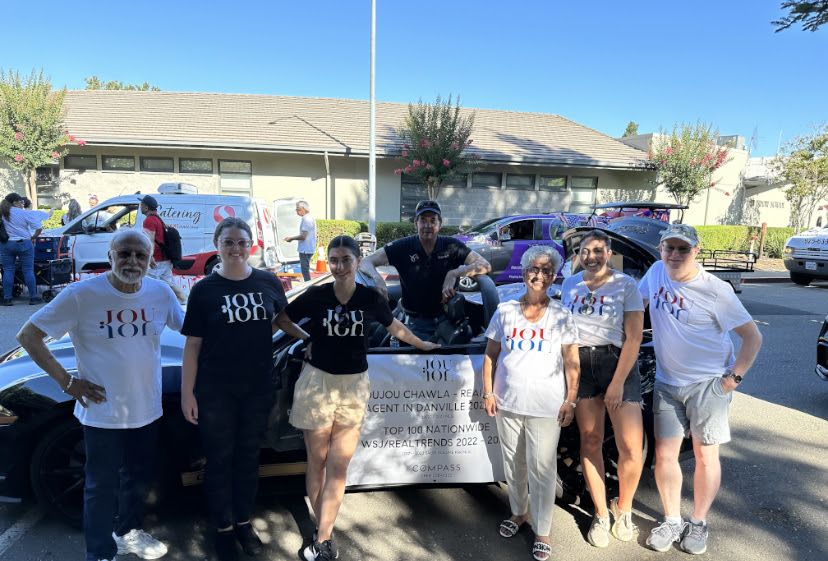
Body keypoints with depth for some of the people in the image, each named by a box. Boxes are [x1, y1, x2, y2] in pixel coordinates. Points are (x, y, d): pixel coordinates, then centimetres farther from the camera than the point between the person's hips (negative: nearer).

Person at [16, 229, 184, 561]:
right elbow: (28, 335, -9)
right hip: (102, 412, -4)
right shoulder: (82, 294, -15)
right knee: (102, 485, 10)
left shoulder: (161, 293, -5)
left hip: (147, 409, 4)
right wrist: (66, 381, -12)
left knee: (139, 477, 22)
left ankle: (129, 533, 46)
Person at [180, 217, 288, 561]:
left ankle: (244, 521, 36)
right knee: (220, 459, 12)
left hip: (259, 388, 2)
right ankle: (224, 528, 32)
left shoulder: (269, 283, -2)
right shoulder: (204, 290, -5)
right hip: (216, 391, -1)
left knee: (249, 456, 15)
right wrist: (187, 393, -5)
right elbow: (193, 344, -4)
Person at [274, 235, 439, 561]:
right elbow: (281, 319, 9)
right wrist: (307, 339, 4)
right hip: (317, 382, 0)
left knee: (338, 468, 1)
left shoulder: (370, 298, -3)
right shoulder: (315, 296, -6)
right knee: (317, 462, 9)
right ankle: (324, 531, 25)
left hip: (354, 387, 1)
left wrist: (422, 345, 24)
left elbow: (393, 327, 15)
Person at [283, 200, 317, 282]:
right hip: (309, 249, 10)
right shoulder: (311, 217, 15)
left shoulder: (306, 219, -17)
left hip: (305, 250, -10)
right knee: (306, 270, 17)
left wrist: (291, 238, -9)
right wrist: (293, 239, 19)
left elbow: (303, 236, -22)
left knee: (305, 271, -5)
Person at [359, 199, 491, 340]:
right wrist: (378, 278, -32)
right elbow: (366, 262, -8)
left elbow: (485, 265, -7)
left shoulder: (451, 245, -2)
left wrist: (454, 274, -22)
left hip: (448, 317, 1)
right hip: (418, 322, -1)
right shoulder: (403, 247, -5)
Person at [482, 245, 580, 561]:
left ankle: (542, 532, 17)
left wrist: (570, 401, -6)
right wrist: (488, 392, 1)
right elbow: (490, 355, 7)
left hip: (546, 407, -2)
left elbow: (571, 362, 0)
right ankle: (518, 513, 37)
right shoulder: (505, 311, 4)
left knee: (542, 469, 0)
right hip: (507, 403, 3)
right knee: (513, 464, 15)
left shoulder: (561, 316, 0)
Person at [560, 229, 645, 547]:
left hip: (617, 363, -3)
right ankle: (601, 514, 23)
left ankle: (624, 508, 21)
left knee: (632, 447, -7)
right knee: (590, 441, 8)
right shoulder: (570, 285, 8)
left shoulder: (625, 285, -5)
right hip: (580, 365, 3)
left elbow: (634, 337, -8)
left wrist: (618, 382, -13)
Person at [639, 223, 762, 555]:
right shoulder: (656, 272, -1)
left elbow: (752, 337, -9)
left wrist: (734, 378, -13)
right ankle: (672, 521, 24)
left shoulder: (715, 291, -15)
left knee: (705, 456, 6)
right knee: (664, 454, 6)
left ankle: (698, 524, 25)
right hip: (667, 382, 4)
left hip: (708, 384, -4)